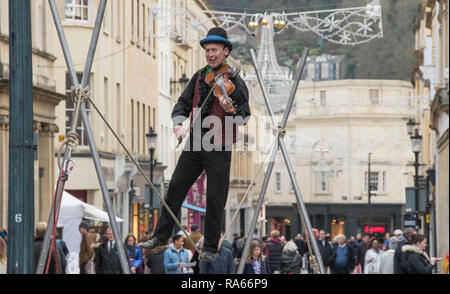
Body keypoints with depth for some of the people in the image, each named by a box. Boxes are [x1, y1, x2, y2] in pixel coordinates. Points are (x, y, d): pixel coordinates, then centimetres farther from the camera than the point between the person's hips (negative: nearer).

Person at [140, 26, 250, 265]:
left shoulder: (234, 81, -8)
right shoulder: (199, 77, 9)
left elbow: (245, 117, -16)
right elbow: (183, 103, 8)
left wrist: (231, 110, -37)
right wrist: (177, 123, -12)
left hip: (219, 148, -5)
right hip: (194, 143, 5)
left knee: (215, 199, 0)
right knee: (175, 188, 8)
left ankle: (211, 248, 12)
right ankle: (161, 236, 19)